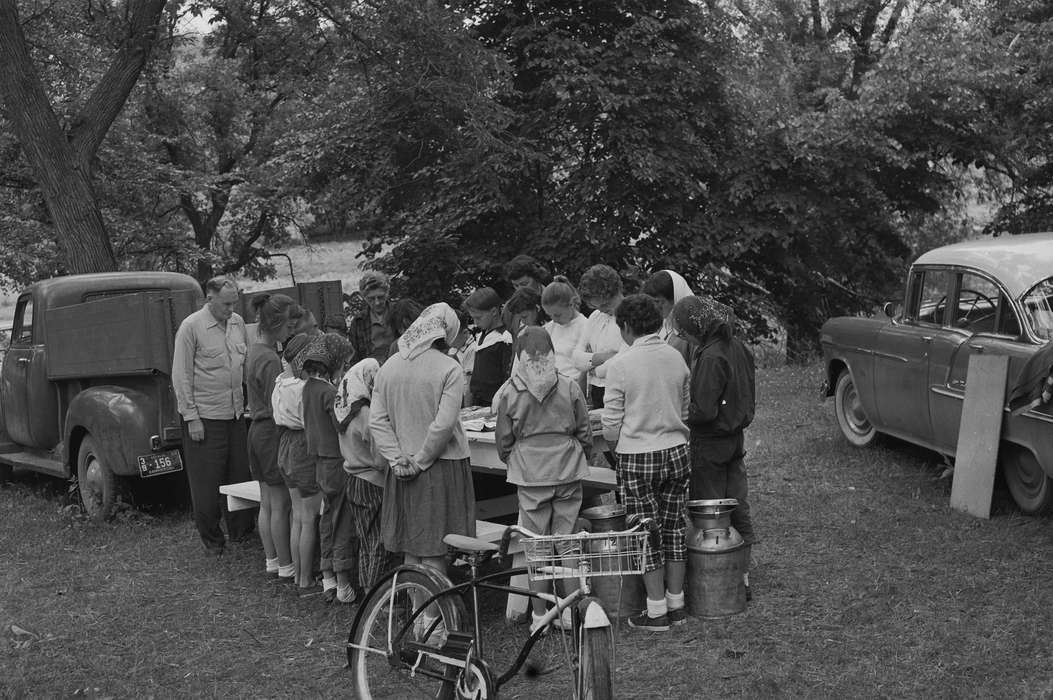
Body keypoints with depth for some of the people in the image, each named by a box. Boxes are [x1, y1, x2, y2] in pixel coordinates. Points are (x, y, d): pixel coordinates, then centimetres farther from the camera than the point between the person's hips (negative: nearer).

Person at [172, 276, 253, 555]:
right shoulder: (191, 327, -10)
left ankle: (242, 532, 22)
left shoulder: (238, 323, 7)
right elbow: (181, 375, -10)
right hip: (204, 417, -5)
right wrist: (191, 418, -12)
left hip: (236, 414, 5)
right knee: (207, 483, 3)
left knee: (241, 475, 10)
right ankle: (212, 540, 15)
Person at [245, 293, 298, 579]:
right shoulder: (270, 360, -21)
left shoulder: (254, 351, 10)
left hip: (257, 430, 10)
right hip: (272, 433, -10)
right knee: (281, 504, 0)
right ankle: (286, 565, 9)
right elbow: (278, 409, -22)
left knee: (267, 503, 17)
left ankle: (271, 559, 26)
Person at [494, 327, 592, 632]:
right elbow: (584, 433, 4)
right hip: (568, 472, 1)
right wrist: (581, 460, 23)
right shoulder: (569, 388, -3)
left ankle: (540, 615, 12)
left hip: (530, 475, -1)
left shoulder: (509, 392, -4)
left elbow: (503, 441, 2)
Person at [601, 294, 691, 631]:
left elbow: (611, 431, -11)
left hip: (638, 458, -5)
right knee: (673, 528, 14)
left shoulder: (621, 365, -14)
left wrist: (613, 438, 9)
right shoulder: (676, 358, 1)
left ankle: (657, 611, 11)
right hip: (676, 451, 5)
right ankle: (676, 603, 22)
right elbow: (684, 411, 11)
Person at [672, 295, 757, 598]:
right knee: (738, 510, 14)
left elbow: (705, 410, -25)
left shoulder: (710, 358, -23)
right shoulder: (736, 347, 4)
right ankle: (742, 578, 22)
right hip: (735, 439, 9)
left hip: (710, 445, -9)